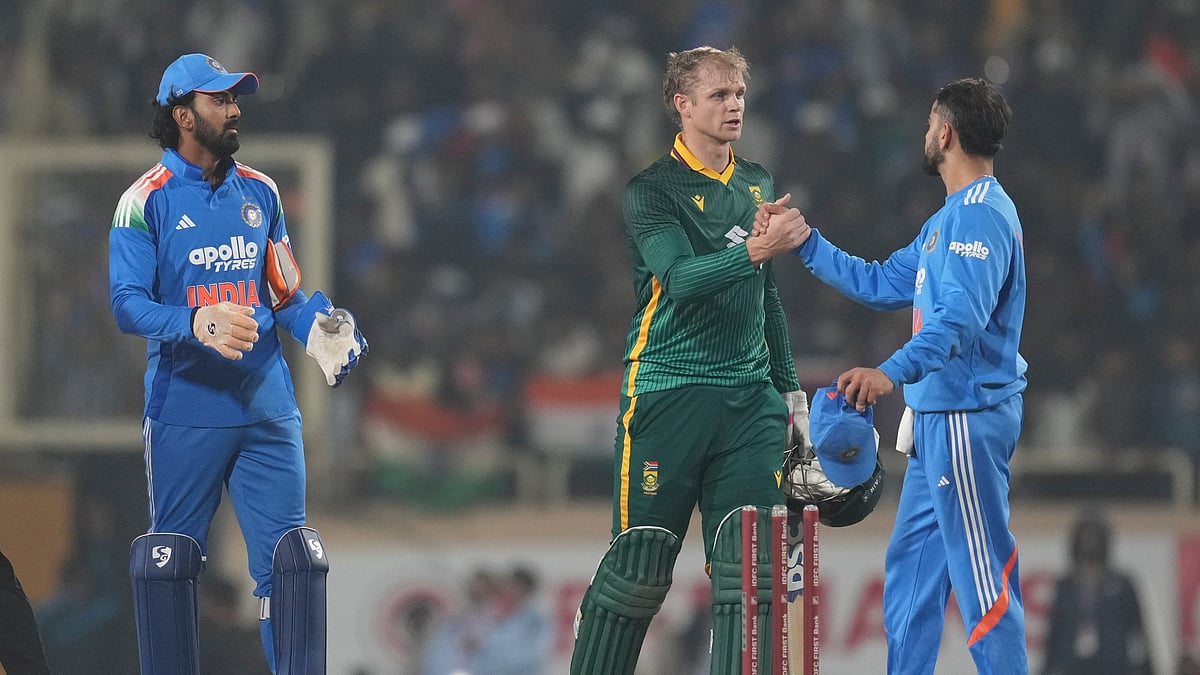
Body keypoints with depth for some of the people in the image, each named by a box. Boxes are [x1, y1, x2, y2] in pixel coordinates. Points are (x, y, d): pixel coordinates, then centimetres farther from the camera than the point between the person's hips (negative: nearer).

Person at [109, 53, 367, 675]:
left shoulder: (260, 193, 13)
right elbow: (127, 304, -10)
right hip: (183, 414, -4)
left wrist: (323, 332, -3)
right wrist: (196, 325, -27)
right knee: (169, 565, 0)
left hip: (266, 409, 4)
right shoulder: (146, 201, -2)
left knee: (289, 562, -2)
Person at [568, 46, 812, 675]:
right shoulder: (652, 191, -4)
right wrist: (754, 250, -34)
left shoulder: (758, 186, 16)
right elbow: (680, 277, -21)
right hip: (665, 393, -5)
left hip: (747, 398, 5)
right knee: (639, 561, -5)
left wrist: (788, 386, 22)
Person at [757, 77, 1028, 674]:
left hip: (967, 416, -11)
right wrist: (802, 240, 24)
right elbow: (879, 284, 26)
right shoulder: (949, 219, 19)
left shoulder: (980, 215, -15)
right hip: (936, 420, 11)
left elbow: (961, 317, -29)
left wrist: (894, 372, -41)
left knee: (981, 574, -11)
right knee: (910, 564, 14)